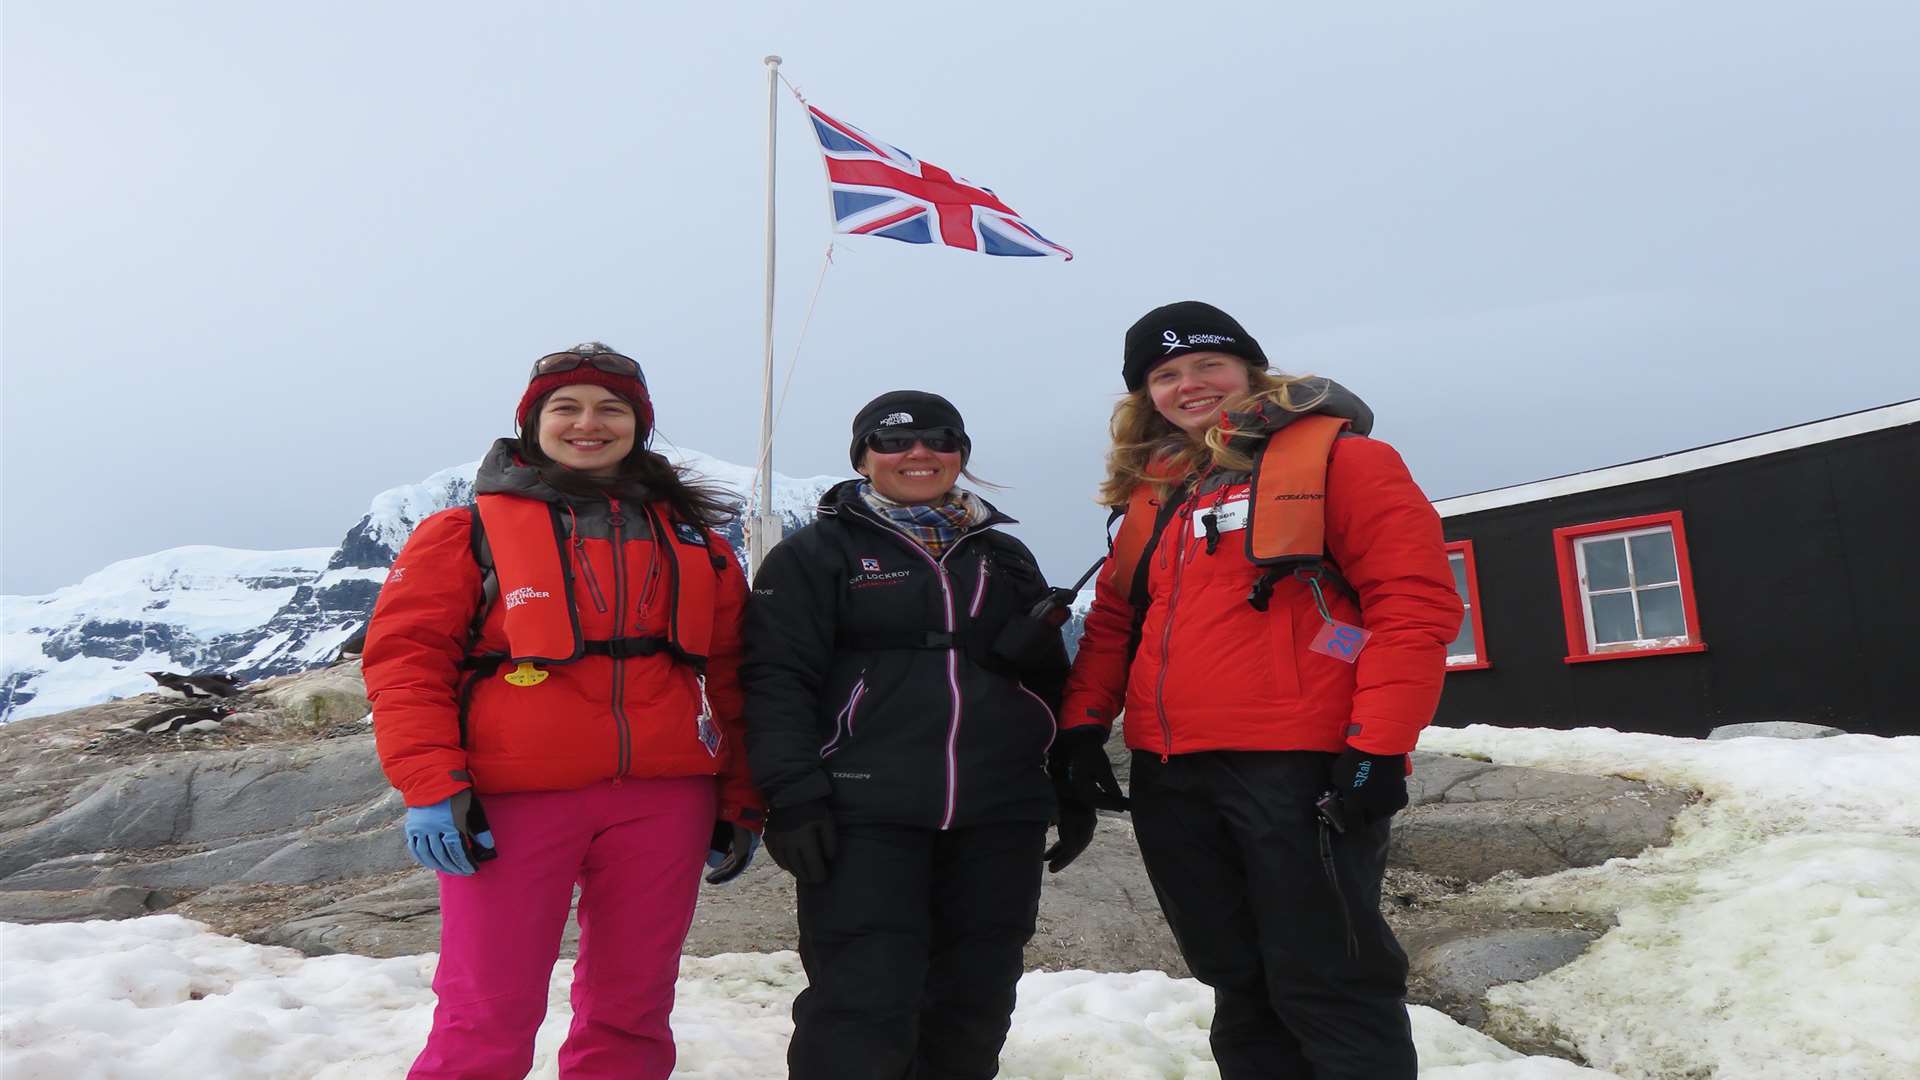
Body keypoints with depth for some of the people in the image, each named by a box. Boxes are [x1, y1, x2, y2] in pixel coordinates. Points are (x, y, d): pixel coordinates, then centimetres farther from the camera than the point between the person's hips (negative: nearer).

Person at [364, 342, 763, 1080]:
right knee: (490, 1017, 2)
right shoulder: (470, 529, 3)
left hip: (663, 799, 3)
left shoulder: (692, 538, 11)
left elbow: (729, 674, 11)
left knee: (633, 1006, 13)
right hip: (510, 803, -3)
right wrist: (431, 787, -12)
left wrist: (740, 801, 8)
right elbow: (405, 656, -2)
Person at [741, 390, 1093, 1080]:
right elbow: (778, 680, -4)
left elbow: (1053, 680, 21)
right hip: (864, 816, -4)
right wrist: (792, 795, -15)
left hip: (999, 818, 5)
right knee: (862, 1005, -8)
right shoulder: (814, 554, 4)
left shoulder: (1005, 556, 18)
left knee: (975, 1003, 10)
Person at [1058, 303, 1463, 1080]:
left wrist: (1378, 746, -16)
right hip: (1171, 777, 7)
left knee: (1328, 985, 0)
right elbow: (1114, 617, 22)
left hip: (1300, 767, -6)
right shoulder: (1154, 491, 18)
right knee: (1240, 984, 15)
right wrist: (1083, 723, 10)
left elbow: (1415, 602, -9)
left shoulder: (1333, 456, -1)